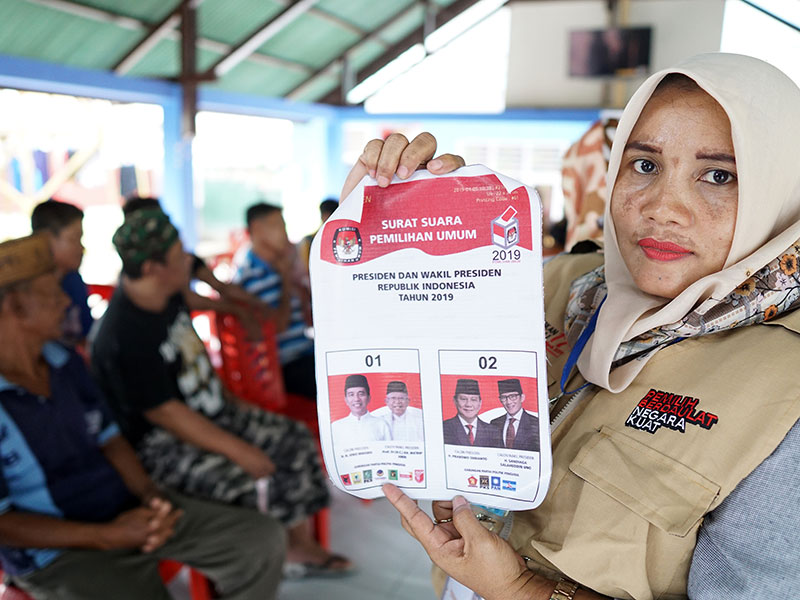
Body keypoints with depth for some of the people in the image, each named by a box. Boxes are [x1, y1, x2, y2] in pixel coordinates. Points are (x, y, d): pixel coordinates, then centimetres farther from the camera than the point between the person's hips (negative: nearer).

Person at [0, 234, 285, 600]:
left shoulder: (65, 363, 3)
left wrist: (148, 492, -7)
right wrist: (106, 537, -20)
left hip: (129, 509, 7)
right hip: (56, 551, -6)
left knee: (264, 539, -3)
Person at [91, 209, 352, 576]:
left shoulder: (168, 298, 1)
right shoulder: (125, 338, -28)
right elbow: (165, 413, -25)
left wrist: (232, 401, 13)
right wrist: (239, 450, -22)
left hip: (209, 413, 10)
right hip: (160, 445, -9)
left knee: (295, 439, 3)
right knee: (259, 483, -28)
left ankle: (301, 546, 15)